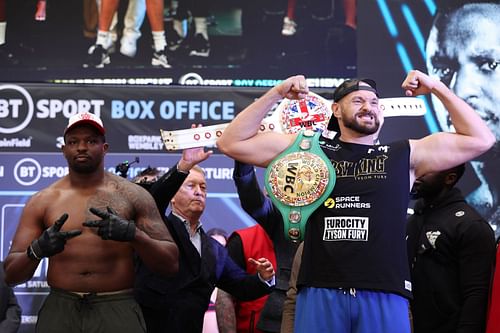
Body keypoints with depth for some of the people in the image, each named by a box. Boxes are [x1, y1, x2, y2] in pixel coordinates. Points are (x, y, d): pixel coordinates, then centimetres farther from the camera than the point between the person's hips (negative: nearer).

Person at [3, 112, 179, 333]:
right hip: (59, 310, 1)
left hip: (117, 311, -1)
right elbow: (11, 275, 5)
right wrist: (37, 250, -16)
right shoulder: (42, 202, 7)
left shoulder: (132, 196, 3)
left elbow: (170, 264, -1)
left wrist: (133, 234, -18)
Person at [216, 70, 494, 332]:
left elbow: (481, 139, 13)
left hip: (385, 296, 0)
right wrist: (277, 93, 2)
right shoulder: (309, 150, 13)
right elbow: (232, 143, 10)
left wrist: (438, 88, 9)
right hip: (320, 293, 0)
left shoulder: (404, 155, 14)